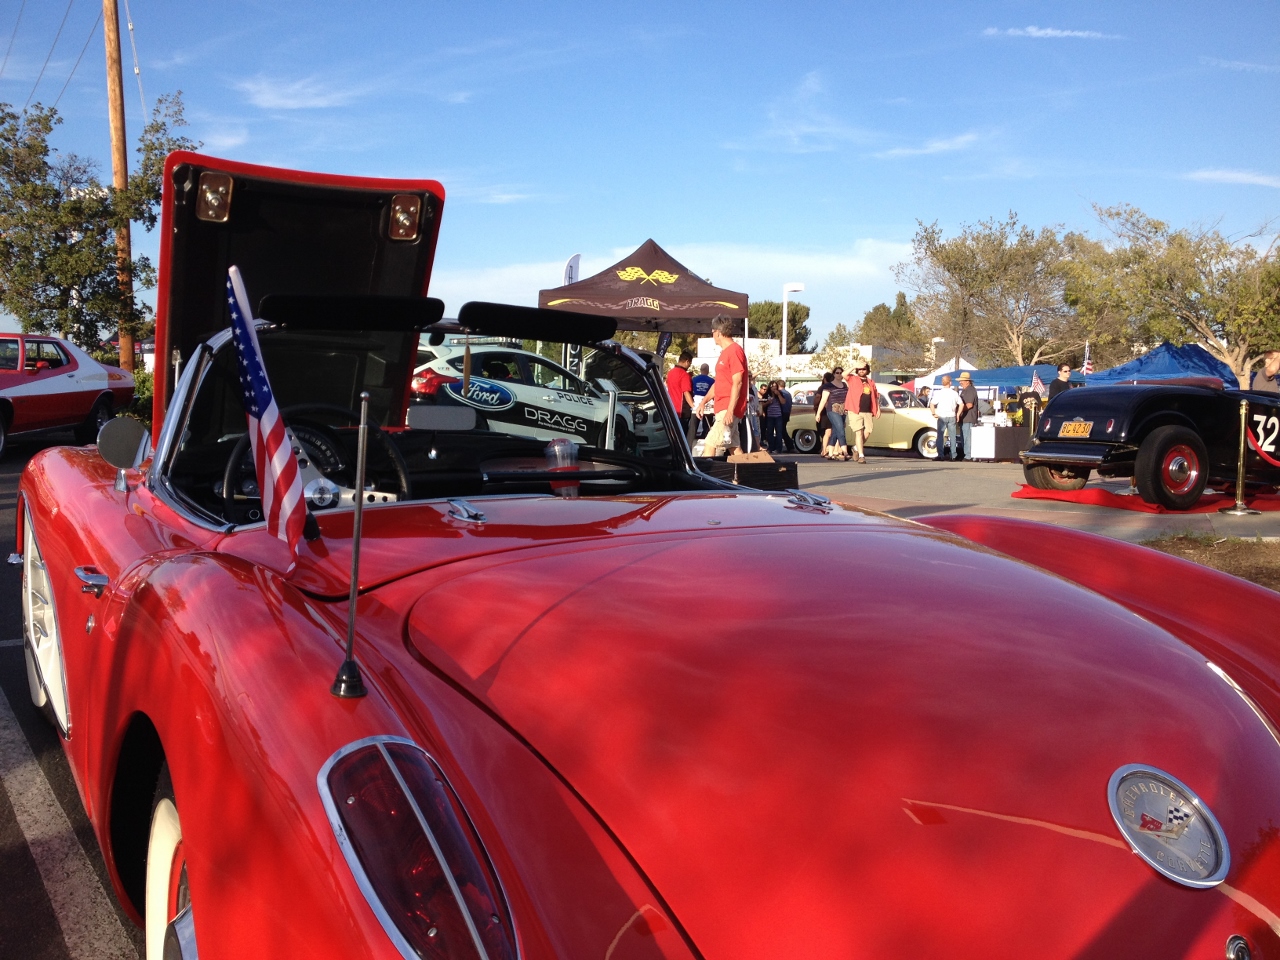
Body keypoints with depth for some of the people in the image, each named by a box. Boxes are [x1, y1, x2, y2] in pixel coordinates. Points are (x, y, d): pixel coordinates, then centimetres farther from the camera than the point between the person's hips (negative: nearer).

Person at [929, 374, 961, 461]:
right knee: (952, 436, 9)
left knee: (940, 436, 3)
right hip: (951, 417, 2)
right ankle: (953, 455, 9)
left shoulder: (939, 393, -7)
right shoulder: (954, 393, 1)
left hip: (942, 417, -2)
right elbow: (961, 404, 1)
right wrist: (958, 414, 10)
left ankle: (941, 455, -2)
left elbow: (931, 404, -14)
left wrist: (934, 413, -4)